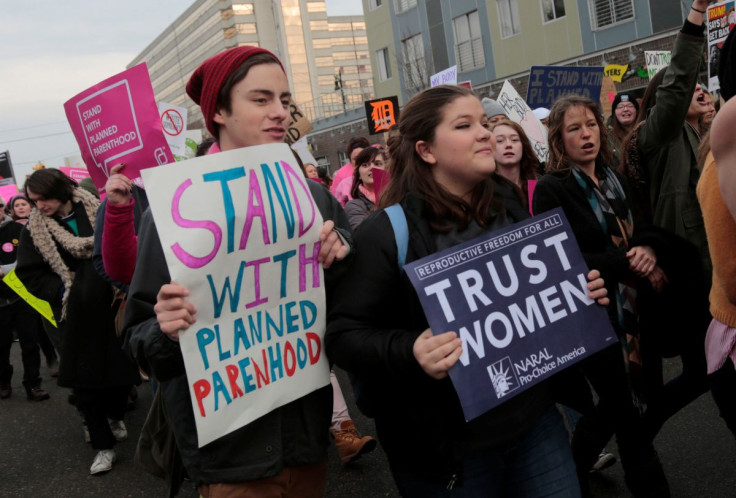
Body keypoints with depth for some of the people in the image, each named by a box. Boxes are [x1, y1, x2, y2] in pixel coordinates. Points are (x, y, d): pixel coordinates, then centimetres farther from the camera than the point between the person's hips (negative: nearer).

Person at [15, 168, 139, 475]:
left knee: (121, 367, 10)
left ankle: (115, 417, 39)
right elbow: (28, 274, 1)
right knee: (85, 380, 0)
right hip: (76, 315, 0)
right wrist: (61, 292, -12)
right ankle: (104, 446, 13)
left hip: (113, 305, 1)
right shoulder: (34, 230, 0)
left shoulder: (96, 211, -2)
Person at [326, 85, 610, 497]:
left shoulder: (511, 214, 8)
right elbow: (343, 333, -16)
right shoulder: (387, 233, -14)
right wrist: (409, 351, -32)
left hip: (534, 418, 6)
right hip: (446, 444, -5)